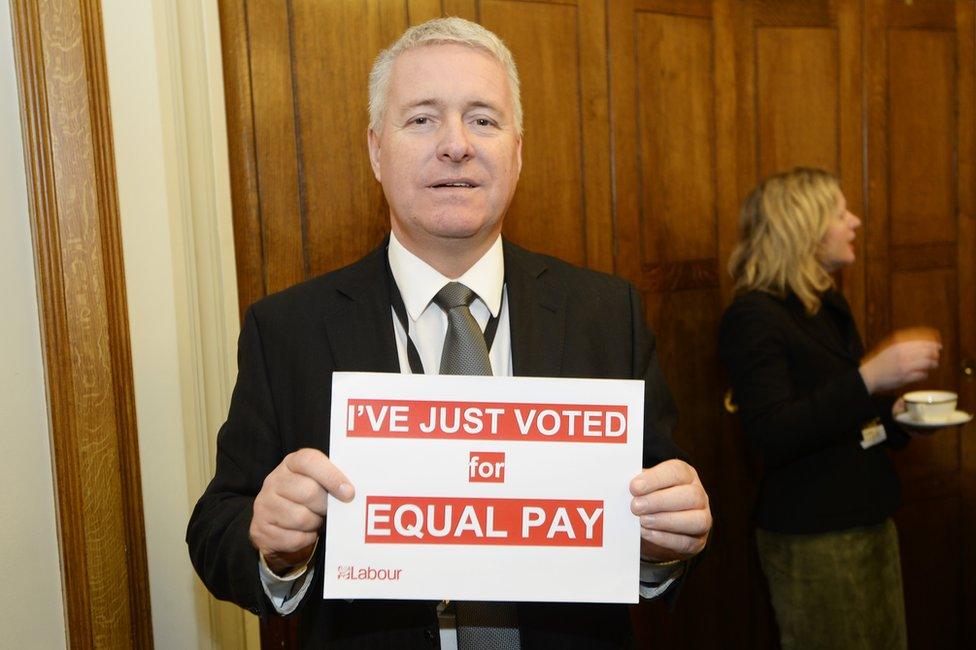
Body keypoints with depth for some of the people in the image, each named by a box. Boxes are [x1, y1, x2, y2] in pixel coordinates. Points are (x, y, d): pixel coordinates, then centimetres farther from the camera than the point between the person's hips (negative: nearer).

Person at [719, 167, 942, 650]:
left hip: (869, 519, 8)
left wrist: (894, 413, 3)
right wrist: (868, 378, -30)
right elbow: (772, 435, -25)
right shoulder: (754, 316, -15)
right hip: (810, 537, -8)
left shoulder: (829, 307, 12)